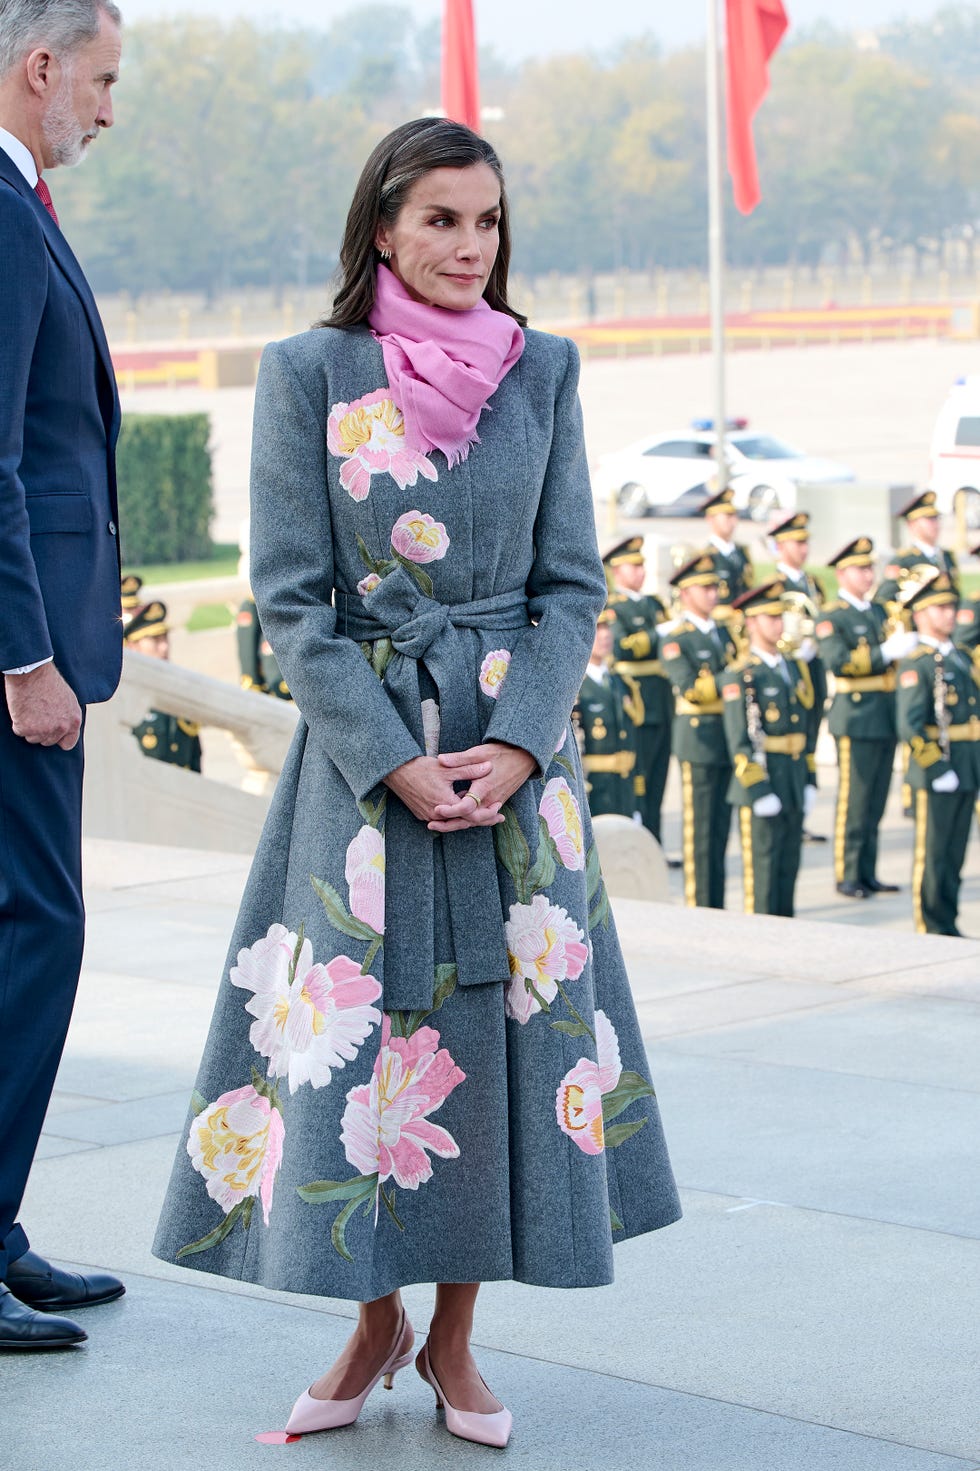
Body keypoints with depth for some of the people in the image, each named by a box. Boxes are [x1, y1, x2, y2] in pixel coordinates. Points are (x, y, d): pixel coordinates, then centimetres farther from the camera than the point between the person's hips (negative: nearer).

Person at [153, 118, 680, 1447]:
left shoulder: (542, 371, 4)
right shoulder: (308, 375, -2)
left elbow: (573, 584, 4)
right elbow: (292, 602, -5)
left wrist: (517, 746, -10)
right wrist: (397, 762, -13)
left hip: (517, 754, 2)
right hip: (361, 755, -2)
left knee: (508, 1026, 2)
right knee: (357, 1027, 0)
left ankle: (455, 1340, 16)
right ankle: (374, 1324, 19)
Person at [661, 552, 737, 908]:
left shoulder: (723, 633, 15)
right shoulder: (676, 641, -6)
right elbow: (690, 688, -18)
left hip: (729, 742, 7)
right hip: (698, 741, -7)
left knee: (721, 828, 9)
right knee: (699, 830, -4)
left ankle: (717, 907, 15)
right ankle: (698, 908, 0)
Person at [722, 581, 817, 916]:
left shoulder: (796, 668, 13)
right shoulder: (740, 675, -8)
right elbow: (739, 741, -12)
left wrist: (809, 782, 12)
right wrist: (758, 791, -17)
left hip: (794, 788, 6)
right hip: (761, 783, -6)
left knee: (789, 867, 10)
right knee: (761, 869, -3)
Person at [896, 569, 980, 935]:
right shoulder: (916, 665, -12)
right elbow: (910, 728, -20)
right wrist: (937, 770, -22)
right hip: (935, 777, -8)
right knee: (933, 856, -1)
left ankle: (948, 927, 19)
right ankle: (932, 931, 5)